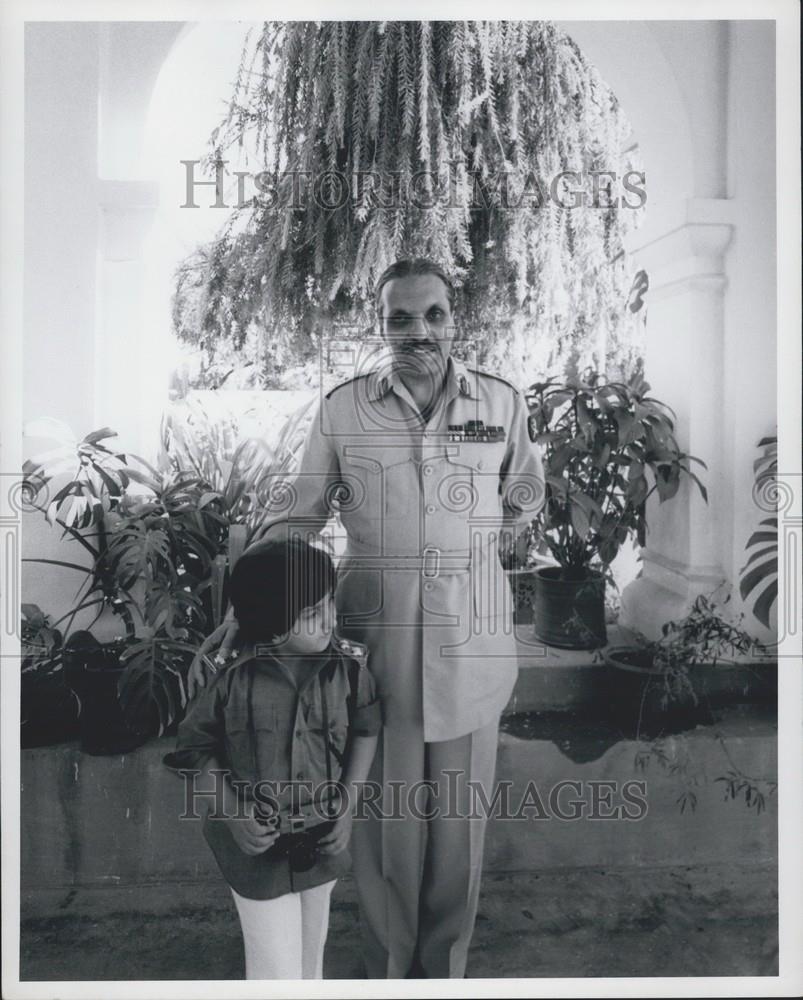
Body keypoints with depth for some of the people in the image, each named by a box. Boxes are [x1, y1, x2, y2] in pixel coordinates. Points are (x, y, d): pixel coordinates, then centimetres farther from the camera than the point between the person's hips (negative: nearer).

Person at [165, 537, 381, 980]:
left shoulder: (348, 663, -16)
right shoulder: (228, 672, -22)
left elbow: (366, 729, 1)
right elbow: (195, 747, -7)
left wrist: (349, 803, -7)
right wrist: (232, 809, -18)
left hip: (323, 835, 3)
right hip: (257, 843, -3)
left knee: (310, 950, 25)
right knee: (276, 968, 6)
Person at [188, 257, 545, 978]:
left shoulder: (503, 402, 0)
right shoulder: (343, 408, -3)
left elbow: (525, 497, 16)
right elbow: (297, 517, 1)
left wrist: (466, 553, 5)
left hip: (472, 643, 1)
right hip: (376, 641, -1)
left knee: (459, 819, 15)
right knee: (385, 820, 13)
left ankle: (446, 966, 41)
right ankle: (388, 967, 39)